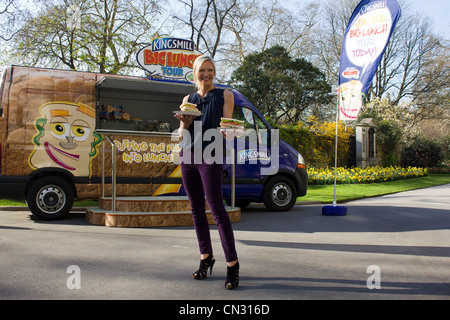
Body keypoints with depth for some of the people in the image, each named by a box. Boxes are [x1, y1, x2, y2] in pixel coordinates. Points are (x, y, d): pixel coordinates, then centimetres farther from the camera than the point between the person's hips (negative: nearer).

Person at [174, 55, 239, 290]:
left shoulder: (224, 95, 8)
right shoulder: (188, 99, 17)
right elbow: (182, 135, 12)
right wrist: (184, 123, -10)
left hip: (210, 156, -4)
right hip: (188, 155, 5)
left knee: (216, 208, -11)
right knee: (196, 209, 6)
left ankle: (232, 263, -7)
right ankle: (206, 257, 18)